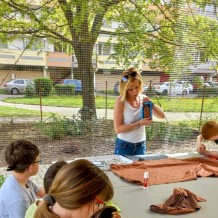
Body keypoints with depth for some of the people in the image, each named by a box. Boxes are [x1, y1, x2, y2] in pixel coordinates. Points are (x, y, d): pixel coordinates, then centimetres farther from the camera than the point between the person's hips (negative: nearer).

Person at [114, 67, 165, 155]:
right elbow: (118, 129, -18)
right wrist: (139, 123, -25)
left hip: (141, 145, 4)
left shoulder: (143, 98, -2)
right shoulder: (121, 101, -16)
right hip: (124, 146, -4)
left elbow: (162, 116, 3)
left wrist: (151, 104, -14)